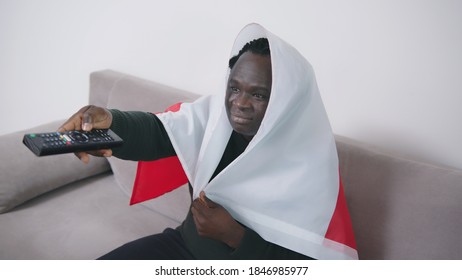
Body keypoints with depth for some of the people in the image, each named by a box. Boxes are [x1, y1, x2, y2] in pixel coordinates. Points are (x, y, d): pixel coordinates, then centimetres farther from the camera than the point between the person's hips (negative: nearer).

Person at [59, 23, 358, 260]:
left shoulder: (313, 167, -21)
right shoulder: (216, 112, -8)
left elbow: (308, 260, -20)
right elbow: (157, 132, -19)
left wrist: (234, 236, -26)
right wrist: (107, 121, -40)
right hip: (188, 244, 5)